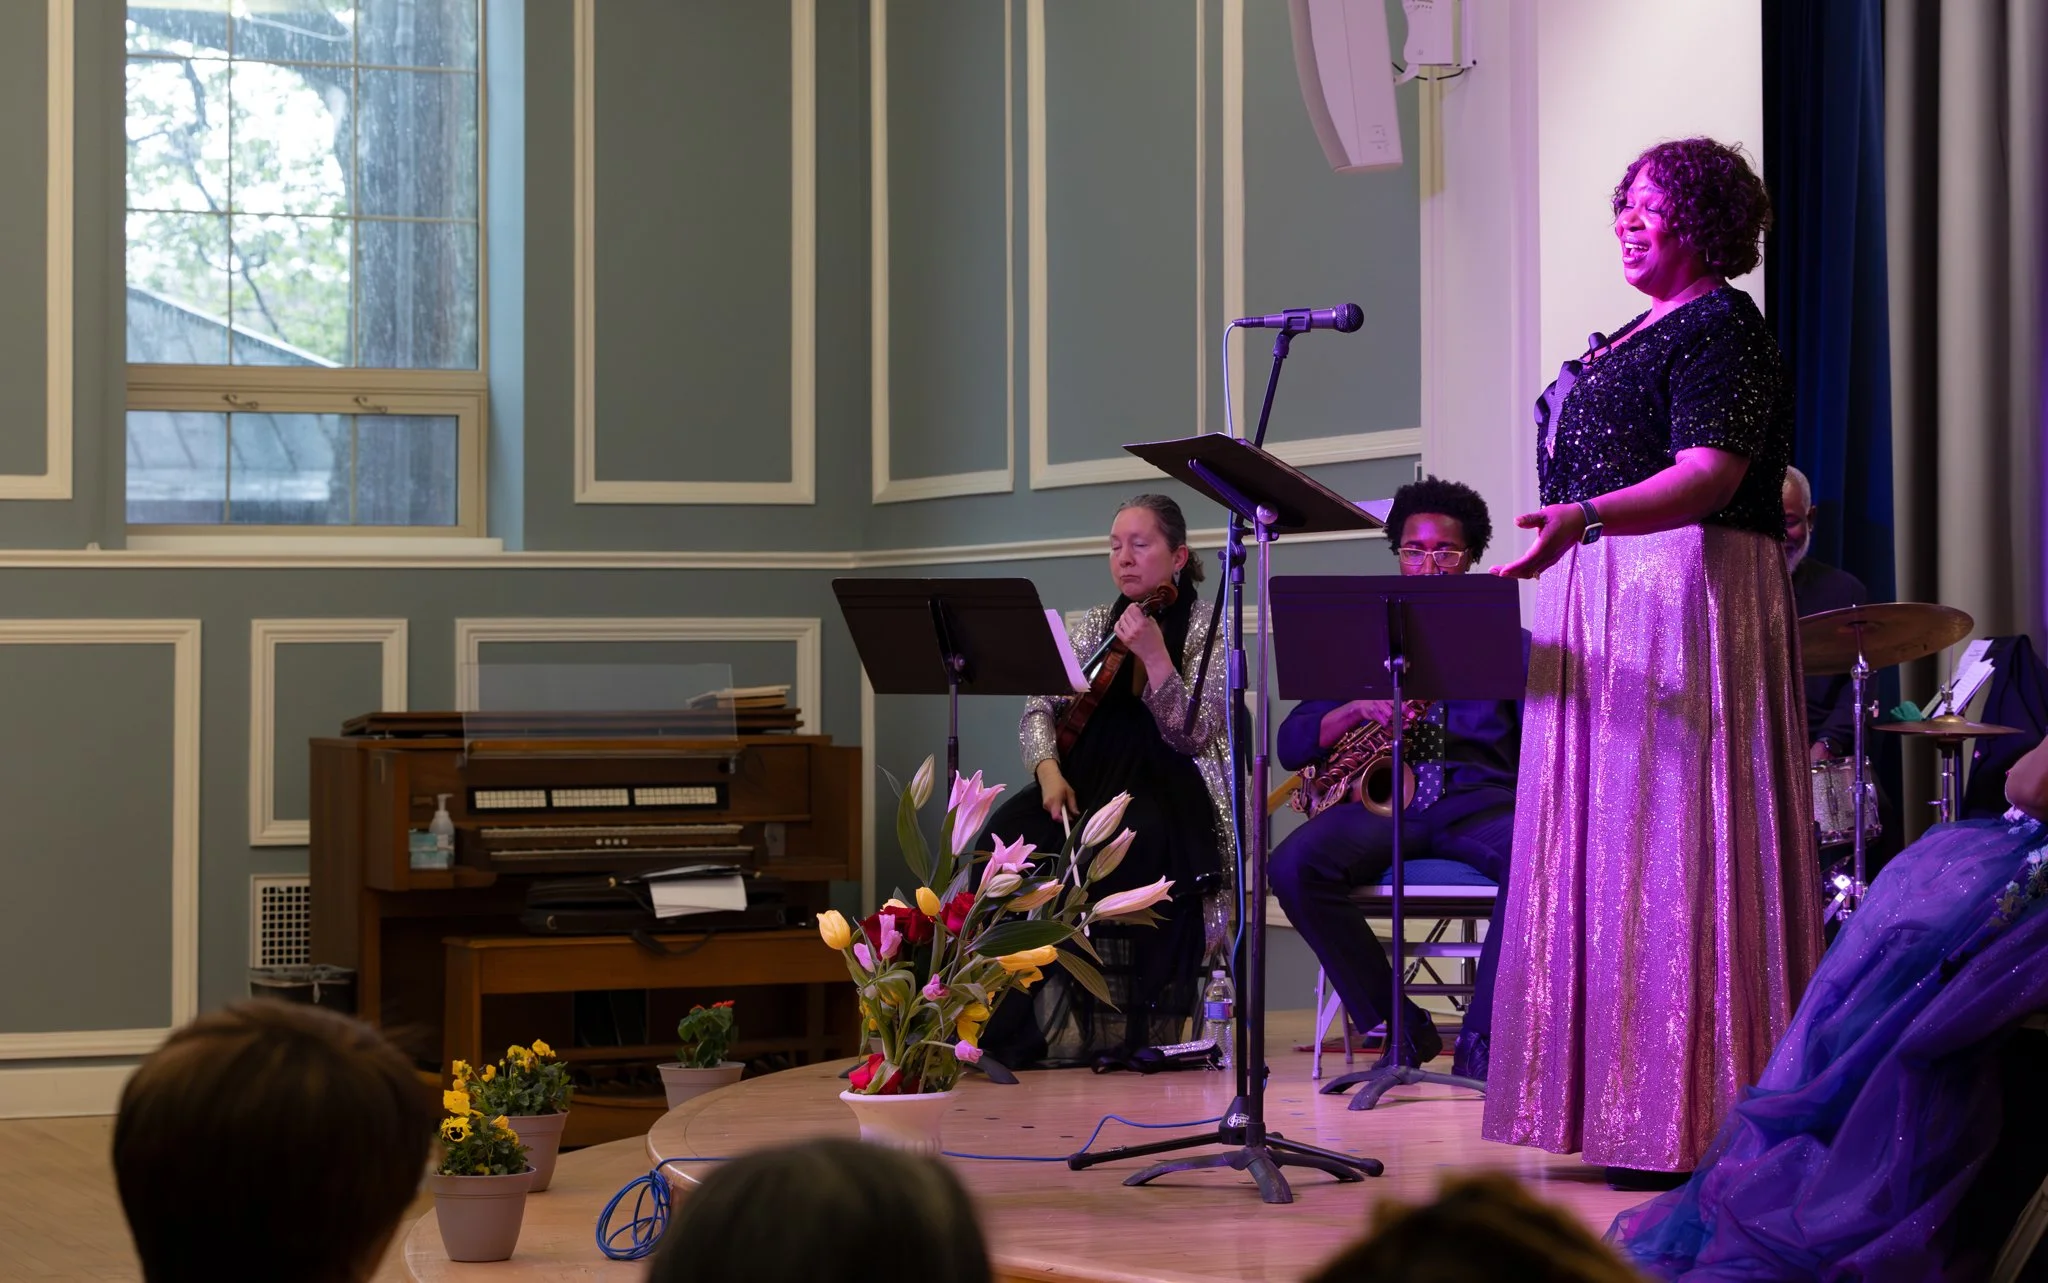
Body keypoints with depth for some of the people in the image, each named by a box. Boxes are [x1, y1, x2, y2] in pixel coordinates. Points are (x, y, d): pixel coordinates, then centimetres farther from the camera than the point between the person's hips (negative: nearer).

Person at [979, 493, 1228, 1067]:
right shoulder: (1094, 626, 16)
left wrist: (1154, 655, -23)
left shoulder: (1203, 630, 1)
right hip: (1090, 778, 4)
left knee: (1135, 842, -39)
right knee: (1008, 833, -27)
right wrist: (1049, 770, -9)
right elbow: (1039, 711, 12)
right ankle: (1008, 1024, -26)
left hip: (1168, 788, -4)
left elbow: (1191, 738, -11)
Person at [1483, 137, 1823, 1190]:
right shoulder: (1637, 335, 20)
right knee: (1609, 850, 7)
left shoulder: (1721, 327, -9)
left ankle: (1691, 1118, -11)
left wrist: (1584, 518, -35)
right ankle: (1625, 1109, 9)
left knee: (1668, 845, -12)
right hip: (1607, 608, 10)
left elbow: (1709, 477, -22)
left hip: (1687, 599, -10)